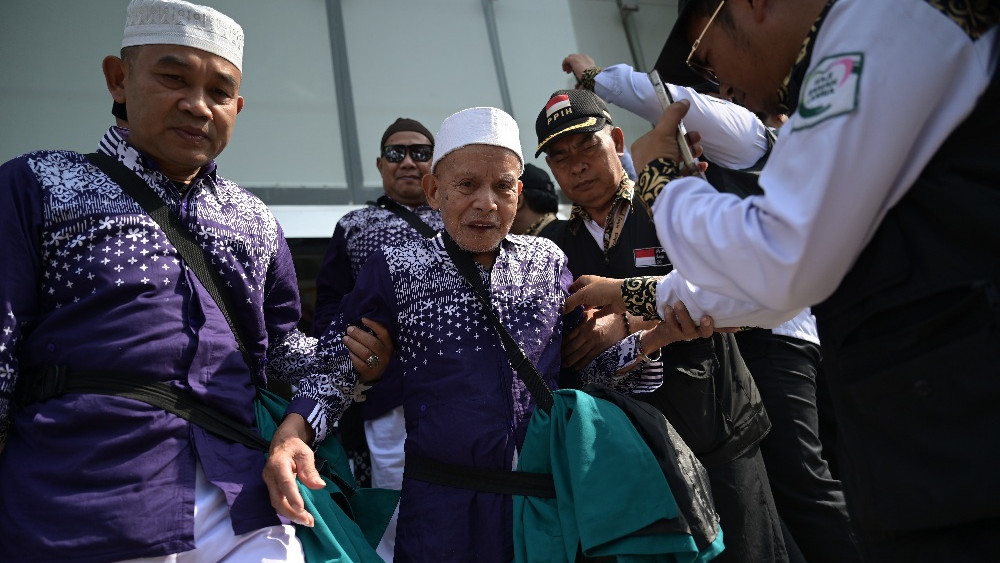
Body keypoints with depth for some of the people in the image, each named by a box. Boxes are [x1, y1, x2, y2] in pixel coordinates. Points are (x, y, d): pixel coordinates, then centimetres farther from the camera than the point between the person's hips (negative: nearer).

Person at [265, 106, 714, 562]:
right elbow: (336, 366, -1)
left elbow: (586, 359, 8)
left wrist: (658, 335, -9)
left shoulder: (548, 261, 1)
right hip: (442, 504, -2)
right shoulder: (395, 270, -6)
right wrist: (292, 432, -18)